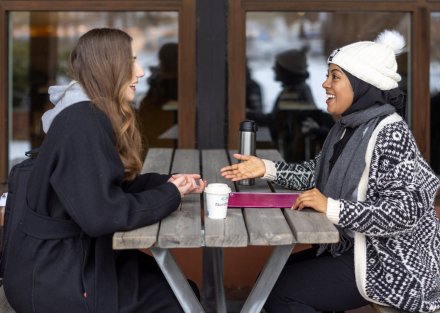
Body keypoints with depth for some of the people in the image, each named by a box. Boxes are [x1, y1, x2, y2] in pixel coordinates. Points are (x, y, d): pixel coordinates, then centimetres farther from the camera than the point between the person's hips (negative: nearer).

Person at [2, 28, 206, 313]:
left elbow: (115, 185, 13)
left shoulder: (93, 115, 9)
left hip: (78, 254, 9)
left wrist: (167, 182, -2)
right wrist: (170, 195, -16)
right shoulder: (83, 123, -23)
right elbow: (101, 214, -30)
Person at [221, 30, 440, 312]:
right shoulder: (348, 126, 4)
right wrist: (267, 169, 5)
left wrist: (332, 208, -30)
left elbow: (407, 210, -28)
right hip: (356, 247, 9)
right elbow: (321, 173, 16)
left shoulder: (390, 133, -23)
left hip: (391, 262, -9)